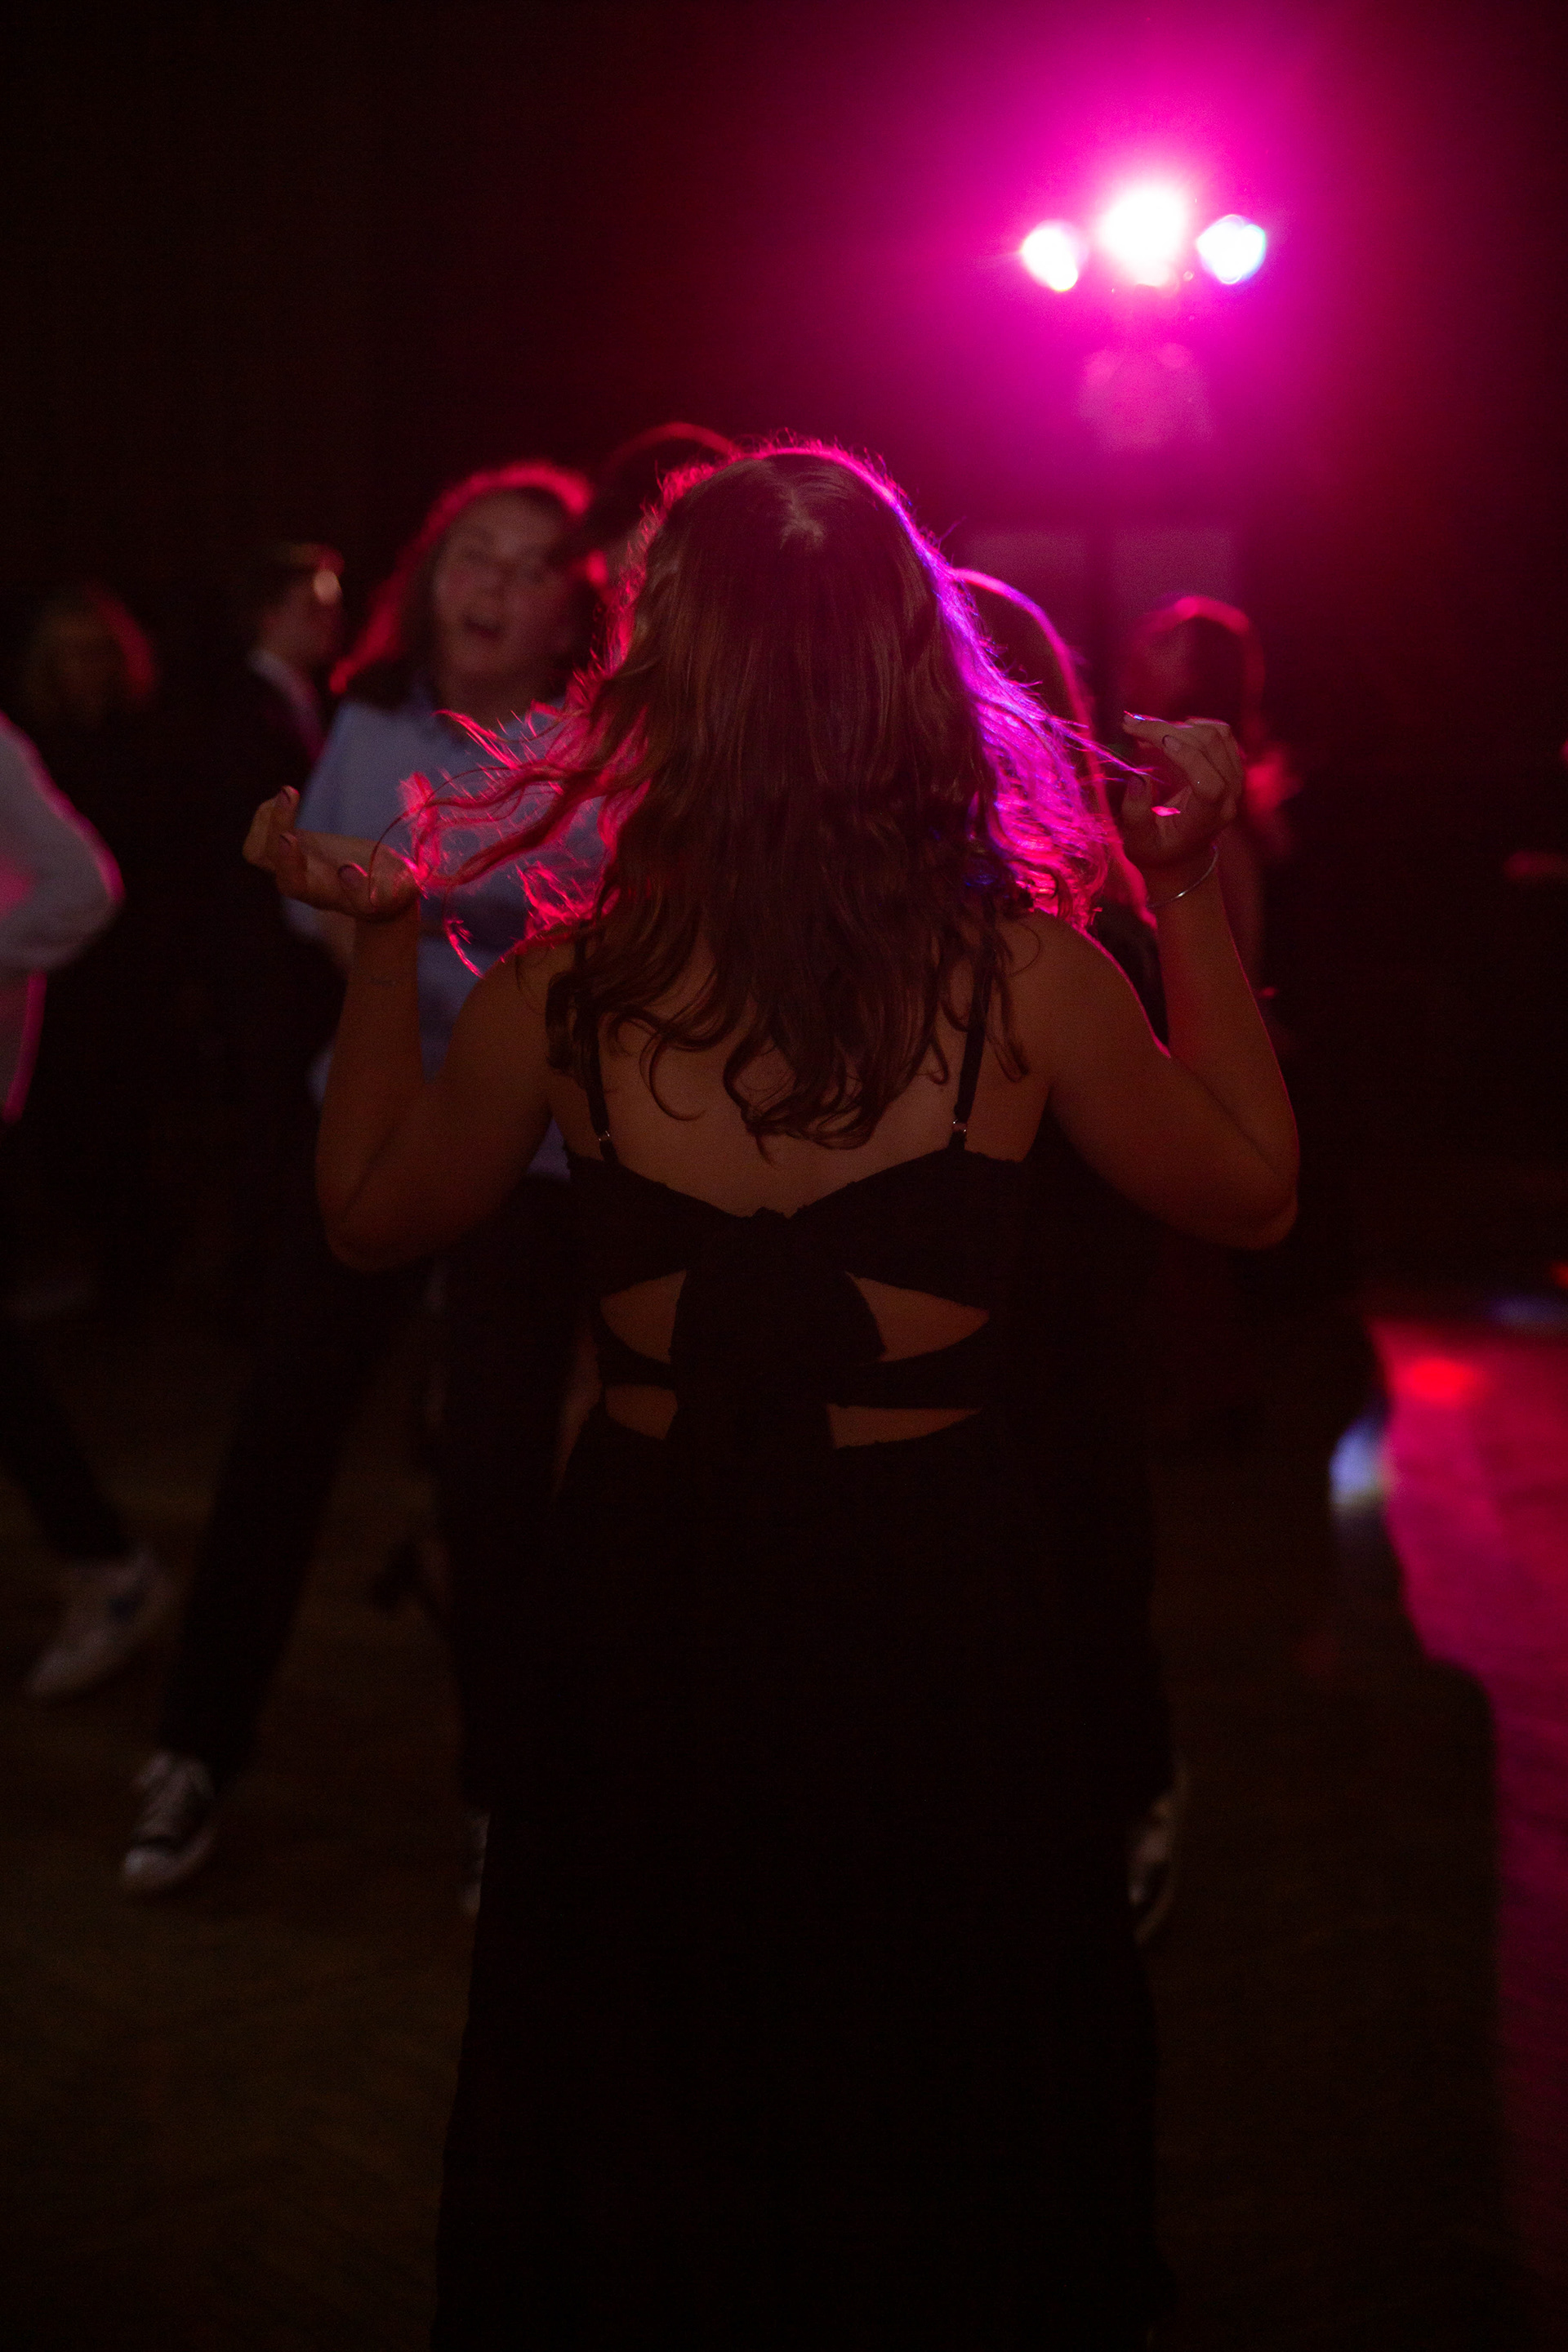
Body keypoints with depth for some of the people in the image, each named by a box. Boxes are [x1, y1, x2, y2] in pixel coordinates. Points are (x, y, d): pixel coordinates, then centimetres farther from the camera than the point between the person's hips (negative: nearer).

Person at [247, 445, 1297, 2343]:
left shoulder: (565, 993, -14)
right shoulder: (1028, 982, -16)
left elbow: (373, 1213, 6)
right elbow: (1254, 1192, 3)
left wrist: (382, 939, 10)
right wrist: (1191, 892, 5)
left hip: (647, 1616, 1)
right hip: (929, 1621, 0)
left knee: (642, 2140, 24)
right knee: (943, 2148, 23)